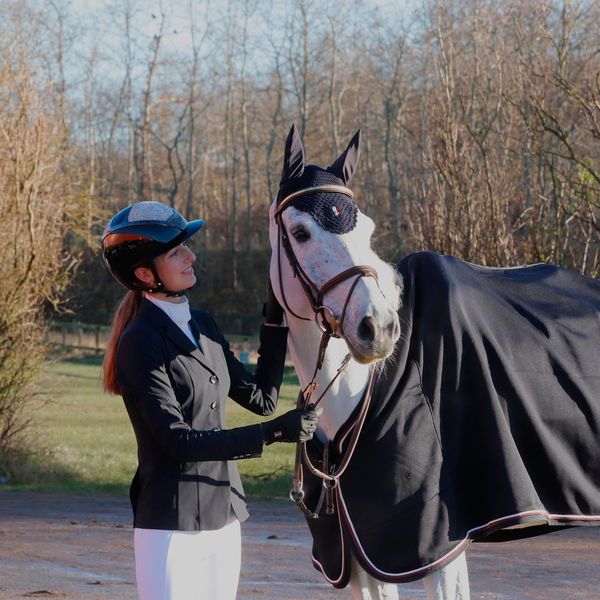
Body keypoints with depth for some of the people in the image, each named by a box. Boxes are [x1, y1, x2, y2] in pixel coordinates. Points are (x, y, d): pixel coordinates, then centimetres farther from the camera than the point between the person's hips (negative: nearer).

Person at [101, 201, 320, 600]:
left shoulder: (203, 326, 11)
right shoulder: (140, 342, -14)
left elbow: (261, 398, 15)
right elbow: (177, 441, -19)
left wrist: (276, 323, 10)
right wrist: (271, 433, -23)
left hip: (224, 519, 8)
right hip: (171, 525, -8)